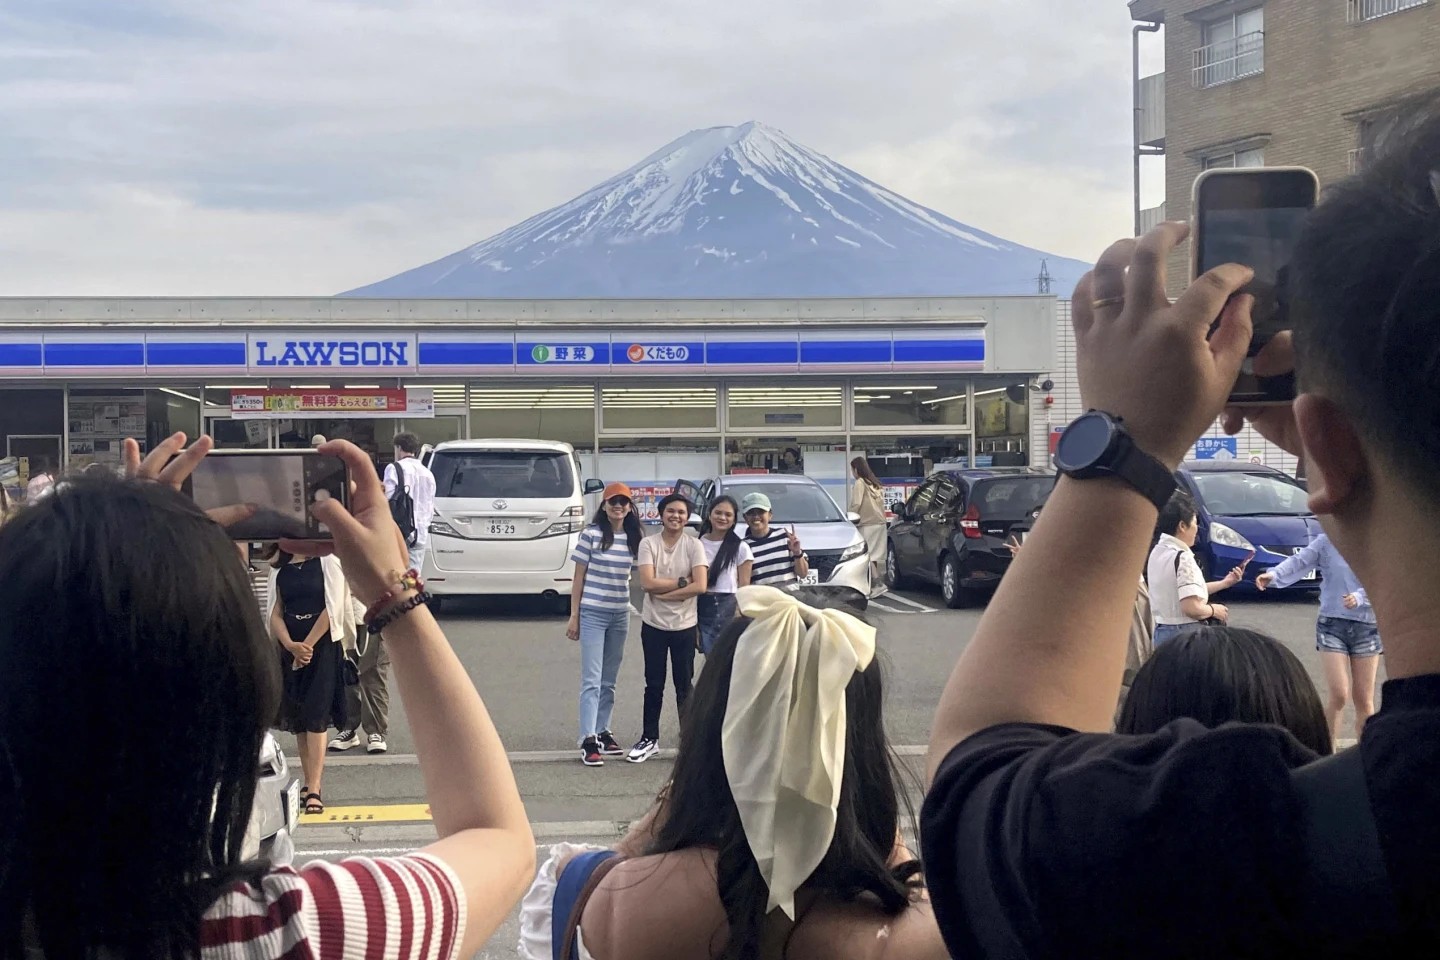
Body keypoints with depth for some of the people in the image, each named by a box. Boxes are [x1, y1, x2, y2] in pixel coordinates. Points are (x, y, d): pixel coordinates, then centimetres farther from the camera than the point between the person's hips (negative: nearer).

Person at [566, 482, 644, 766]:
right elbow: (579, 577, -4)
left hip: (620, 615, 4)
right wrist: (574, 615, -6)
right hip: (592, 614, -4)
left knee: (609, 680, 13)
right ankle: (588, 741, -8)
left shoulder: (635, 538, 5)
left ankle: (603, 733, 22)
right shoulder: (591, 534, -7)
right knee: (592, 679, -7)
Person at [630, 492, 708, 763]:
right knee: (654, 685, 9)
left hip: (685, 625, 0)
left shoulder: (694, 546, -5)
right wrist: (681, 582, -14)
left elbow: (700, 586, -15)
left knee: (684, 686, 8)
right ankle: (649, 739, 20)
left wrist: (663, 593, -15)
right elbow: (647, 583, -15)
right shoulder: (648, 543, -5)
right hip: (654, 624, 0)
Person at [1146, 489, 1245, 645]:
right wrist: (1213, 610, -6)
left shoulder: (1158, 552, 8)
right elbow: (1191, 607, -26)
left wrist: (1224, 583, 21)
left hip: (1161, 631, 9)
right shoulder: (1182, 557, -19)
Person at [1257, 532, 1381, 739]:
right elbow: (1299, 561, -13)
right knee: (1338, 695, -11)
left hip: (1367, 628, 2)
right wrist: (1274, 574, -32)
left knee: (1364, 700, 7)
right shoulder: (1326, 542, -1)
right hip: (1332, 624, -2)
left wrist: (1360, 597, -24)